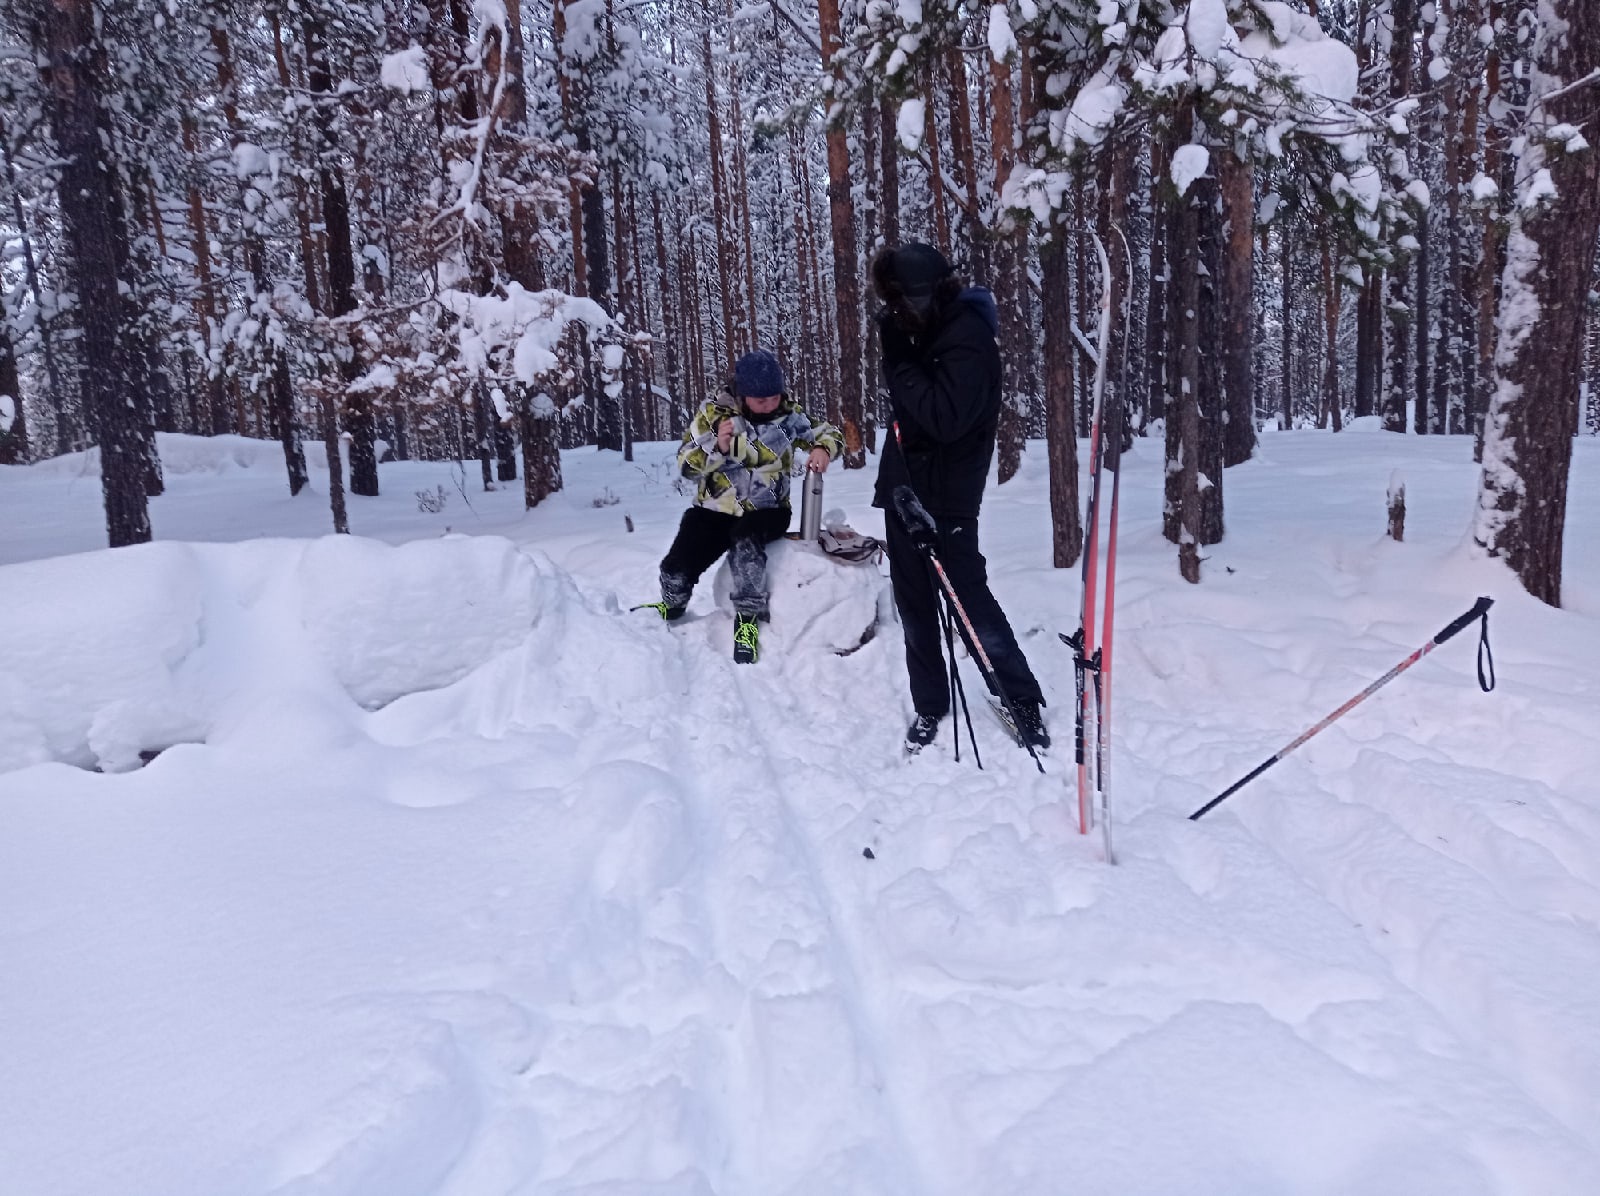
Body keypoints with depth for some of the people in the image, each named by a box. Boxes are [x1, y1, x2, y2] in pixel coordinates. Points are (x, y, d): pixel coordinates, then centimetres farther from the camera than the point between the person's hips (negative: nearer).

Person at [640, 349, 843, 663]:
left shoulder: (789, 414, -3)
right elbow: (686, 462, -8)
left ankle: (748, 618, -25)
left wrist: (823, 449, -15)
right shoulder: (716, 411, -7)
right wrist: (717, 447, -27)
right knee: (676, 567, -15)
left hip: (767, 511, -1)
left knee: (745, 538, -37)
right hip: (716, 509, 1)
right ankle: (672, 606, 21)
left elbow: (829, 433, 8)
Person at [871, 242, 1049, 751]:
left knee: (970, 601, -3)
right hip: (904, 487, 9)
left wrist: (900, 361, -20)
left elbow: (945, 418, -26)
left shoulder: (966, 337, -17)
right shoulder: (925, 329, 10)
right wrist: (898, 355, 1)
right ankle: (929, 705, 23)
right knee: (914, 604, 11)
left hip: (945, 495, -8)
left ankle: (1022, 700, 12)